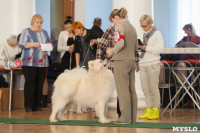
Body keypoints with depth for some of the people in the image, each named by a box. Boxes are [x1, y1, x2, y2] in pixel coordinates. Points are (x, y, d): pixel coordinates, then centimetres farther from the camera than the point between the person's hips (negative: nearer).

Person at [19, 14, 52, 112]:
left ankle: (37, 105, 6)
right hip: (29, 62, -4)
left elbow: (50, 43, 23)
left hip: (42, 62, 4)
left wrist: (49, 44, 0)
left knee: (40, 84, 1)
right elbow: (21, 44, -3)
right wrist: (32, 44, -16)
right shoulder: (26, 31, 6)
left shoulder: (44, 32, 20)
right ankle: (28, 106, -4)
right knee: (30, 83, -7)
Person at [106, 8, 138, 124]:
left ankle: (125, 118, -2)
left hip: (121, 61, -8)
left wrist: (113, 51, -7)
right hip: (131, 61, 8)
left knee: (123, 90, -3)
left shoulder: (119, 26, -8)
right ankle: (133, 118, 12)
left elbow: (120, 43, -22)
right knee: (132, 90, 9)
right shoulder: (132, 27, 17)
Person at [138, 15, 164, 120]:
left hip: (153, 65, -7)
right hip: (143, 65, 7)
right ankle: (149, 110, 8)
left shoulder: (157, 34, -3)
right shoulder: (144, 34, 19)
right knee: (145, 89, 4)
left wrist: (145, 48, -15)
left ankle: (156, 111, 0)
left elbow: (160, 49, -13)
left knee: (153, 88, -5)